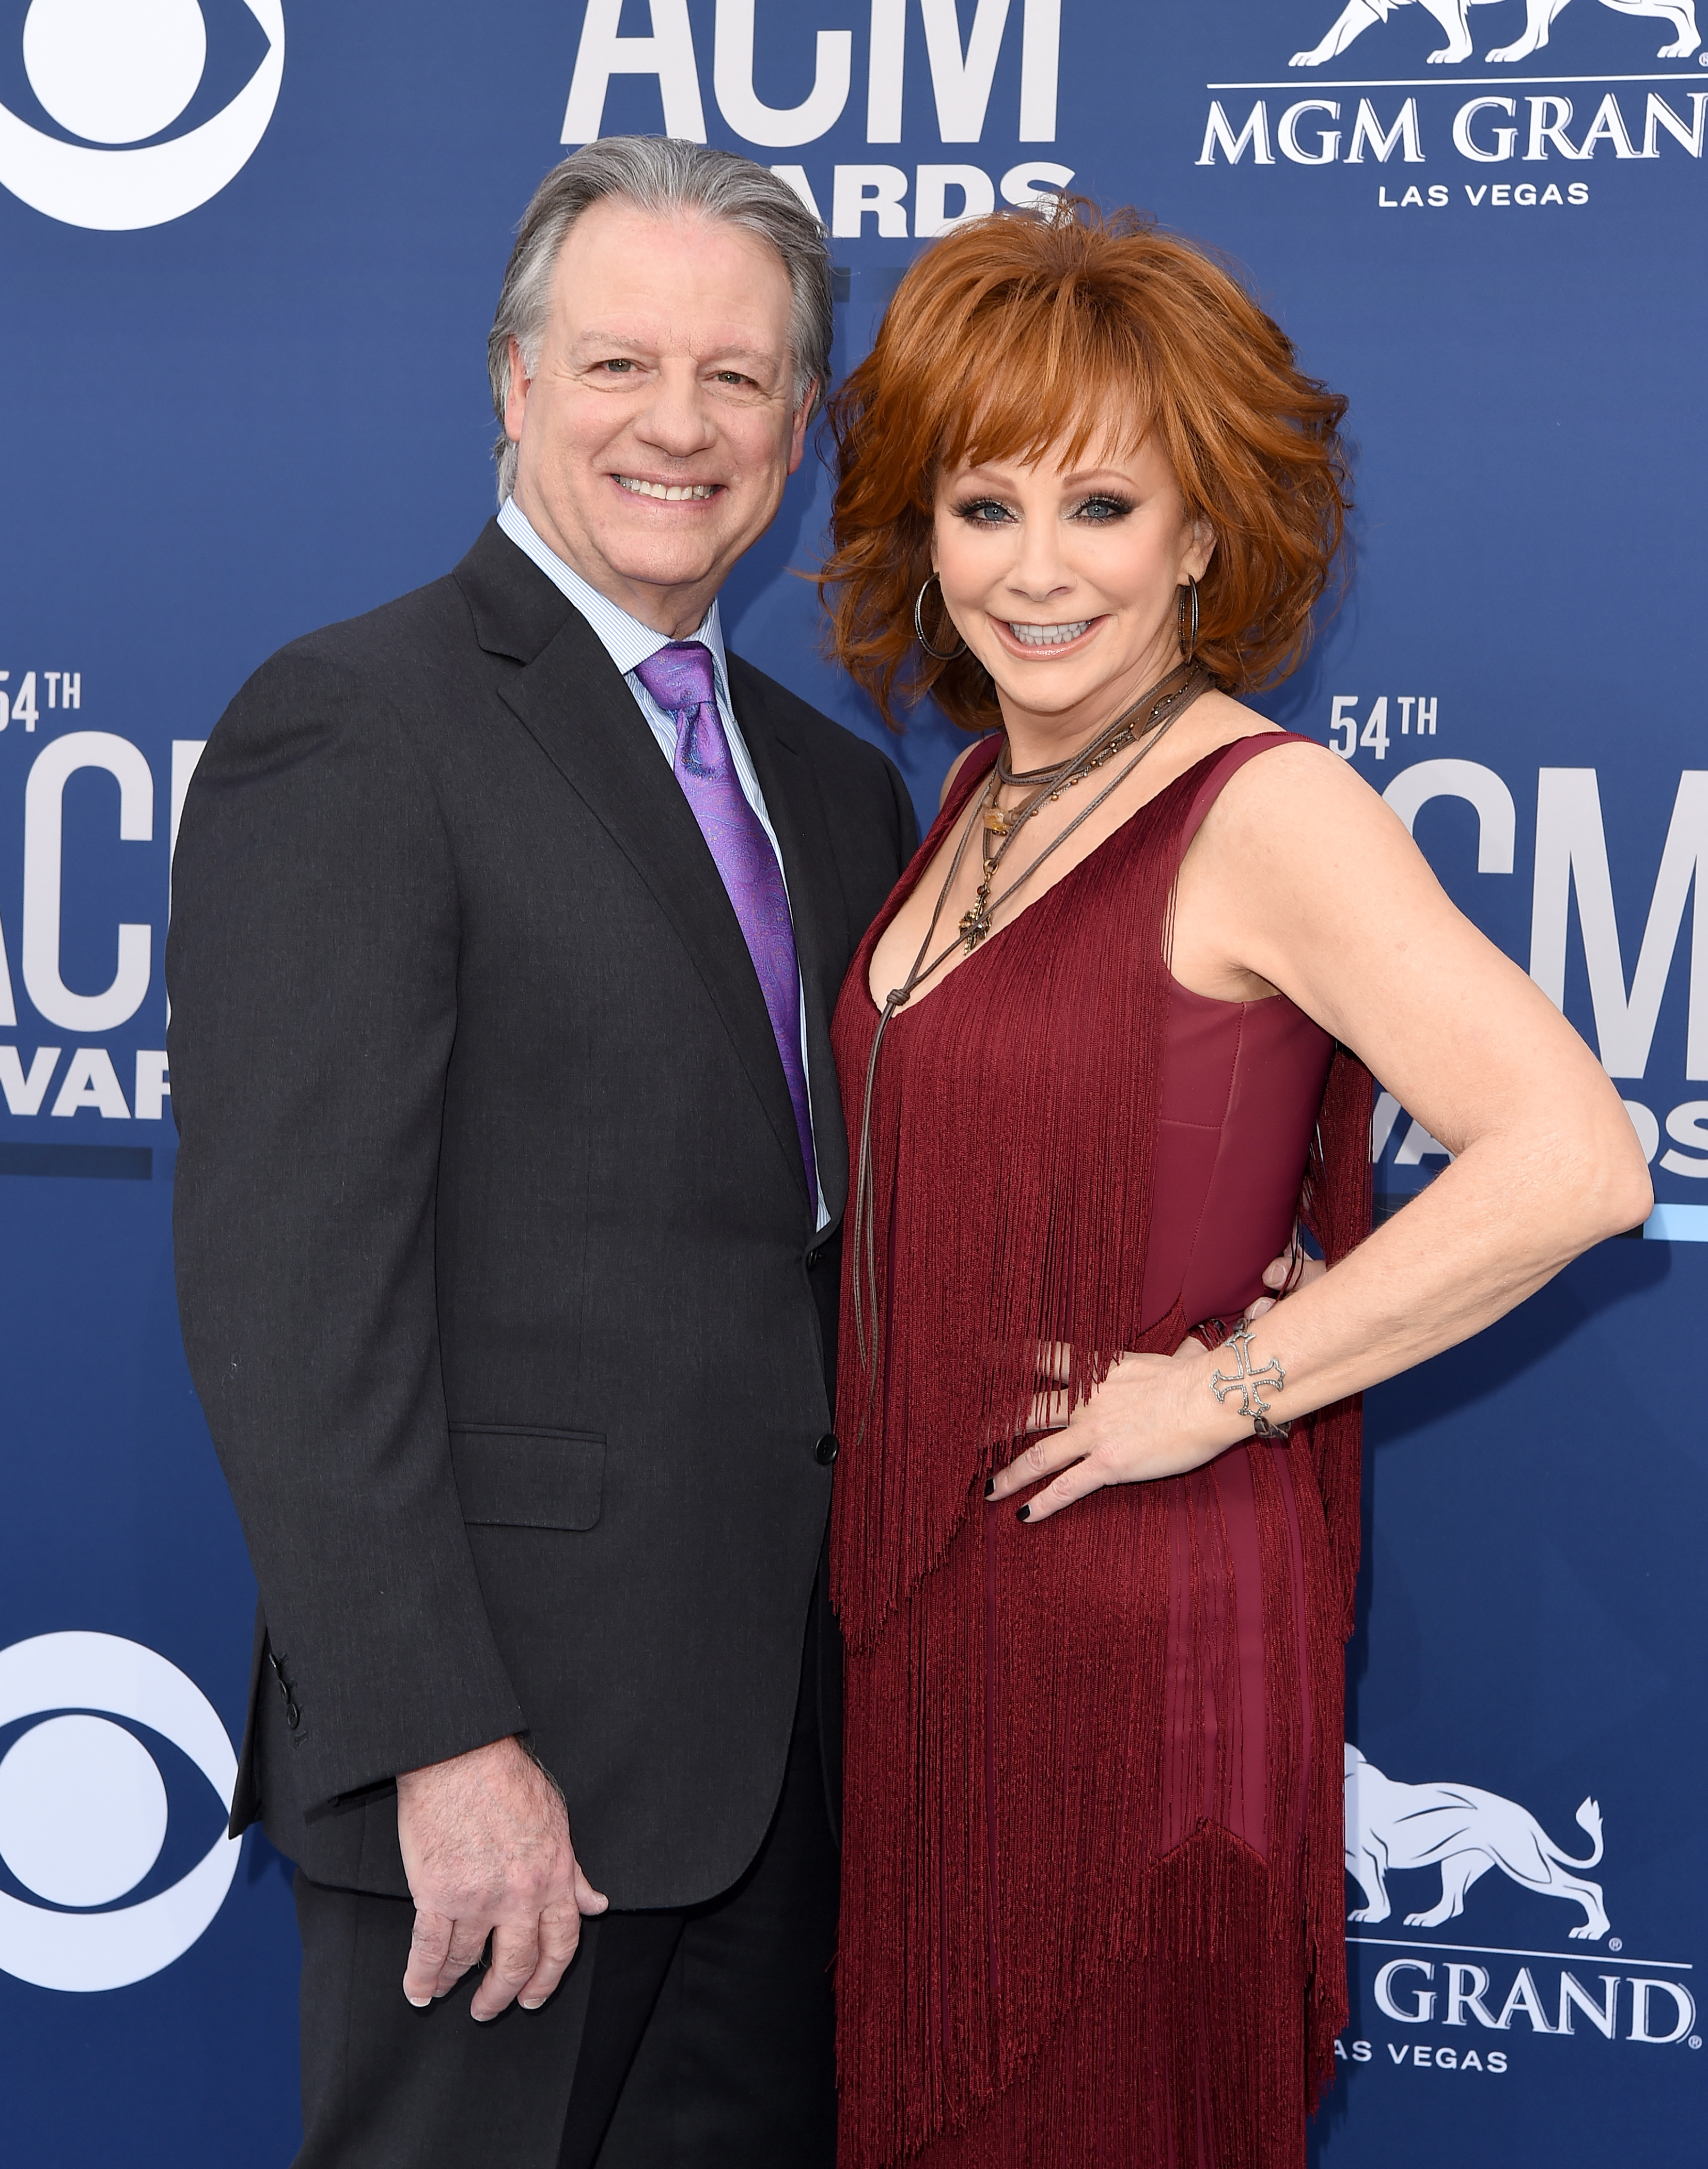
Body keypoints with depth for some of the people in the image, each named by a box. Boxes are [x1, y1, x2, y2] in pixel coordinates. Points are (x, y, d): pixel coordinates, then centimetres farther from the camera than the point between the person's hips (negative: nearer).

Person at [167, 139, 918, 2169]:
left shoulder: (832, 783, 14)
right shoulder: (349, 728, -11)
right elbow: (292, 1290, -17)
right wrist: (441, 1738, -20)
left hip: (789, 1734, 7)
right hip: (509, 1736, -7)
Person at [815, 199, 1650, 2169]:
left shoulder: (1267, 810, -17)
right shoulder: (985, 791, 7)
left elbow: (1574, 1160, -29)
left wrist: (1225, 1388, -21)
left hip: (1140, 1615, -7)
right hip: (923, 1599, 7)